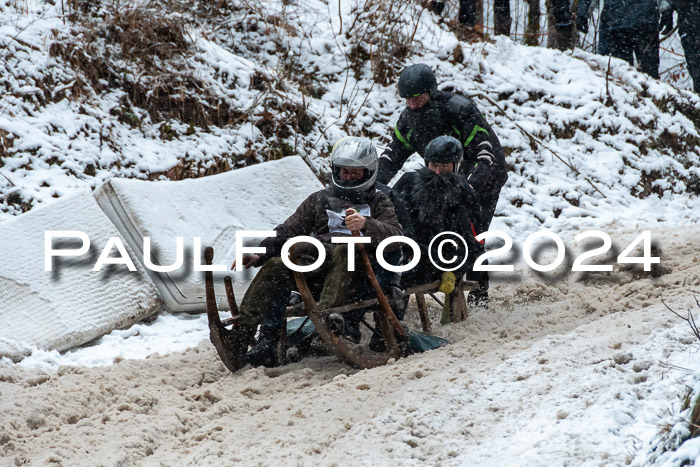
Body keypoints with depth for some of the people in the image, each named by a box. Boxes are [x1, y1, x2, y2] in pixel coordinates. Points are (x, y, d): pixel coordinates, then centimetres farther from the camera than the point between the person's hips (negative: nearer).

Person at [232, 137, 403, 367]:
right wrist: (259, 254, 4)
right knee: (277, 266, -24)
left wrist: (366, 225, -21)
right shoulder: (319, 200, 29)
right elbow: (288, 230, 21)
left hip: (354, 269, -3)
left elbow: (395, 237, 0)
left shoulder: (377, 203, 19)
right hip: (316, 265, 3)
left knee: (343, 251, -37)